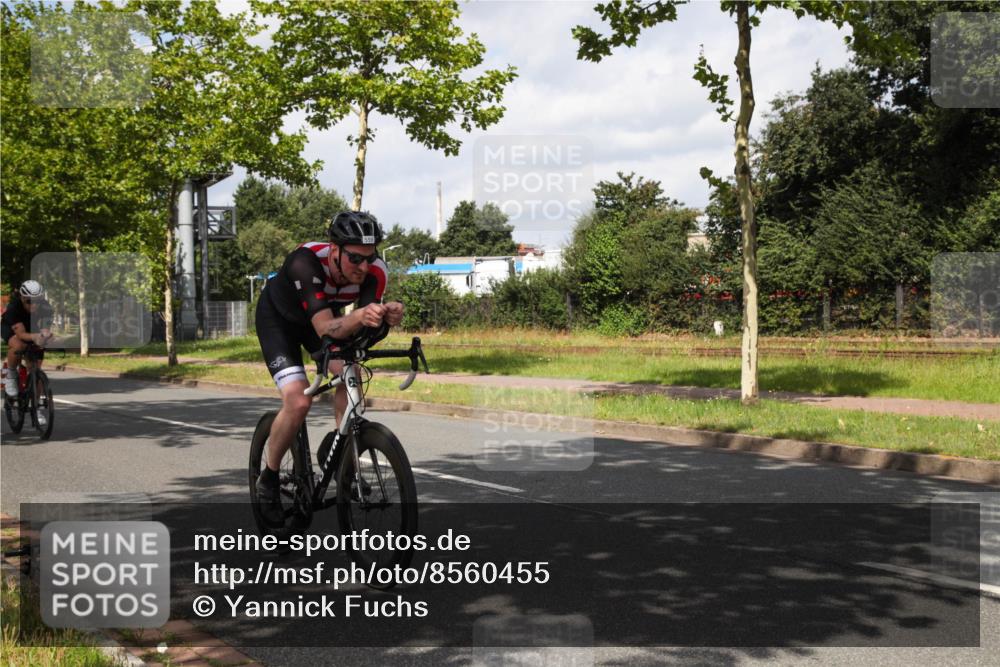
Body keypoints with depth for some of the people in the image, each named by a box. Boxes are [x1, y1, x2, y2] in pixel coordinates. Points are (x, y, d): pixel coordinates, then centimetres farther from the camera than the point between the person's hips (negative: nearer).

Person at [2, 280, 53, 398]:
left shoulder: (45, 307, -30)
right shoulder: (14, 307, -37)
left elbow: (45, 327, -37)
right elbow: (21, 334, -44)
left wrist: (45, 334, -62)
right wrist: (34, 336, -65)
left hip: (32, 328, 3)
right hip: (10, 328, -3)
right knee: (18, 346, -37)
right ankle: (10, 375, -11)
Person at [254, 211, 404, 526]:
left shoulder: (375, 271, -28)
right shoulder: (306, 262, -41)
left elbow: (369, 332, -30)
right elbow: (326, 328, -49)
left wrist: (386, 319, -51)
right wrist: (359, 316, -67)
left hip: (326, 312, 5)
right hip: (278, 318, -4)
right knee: (298, 402, -21)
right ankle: (268, 478, 2)